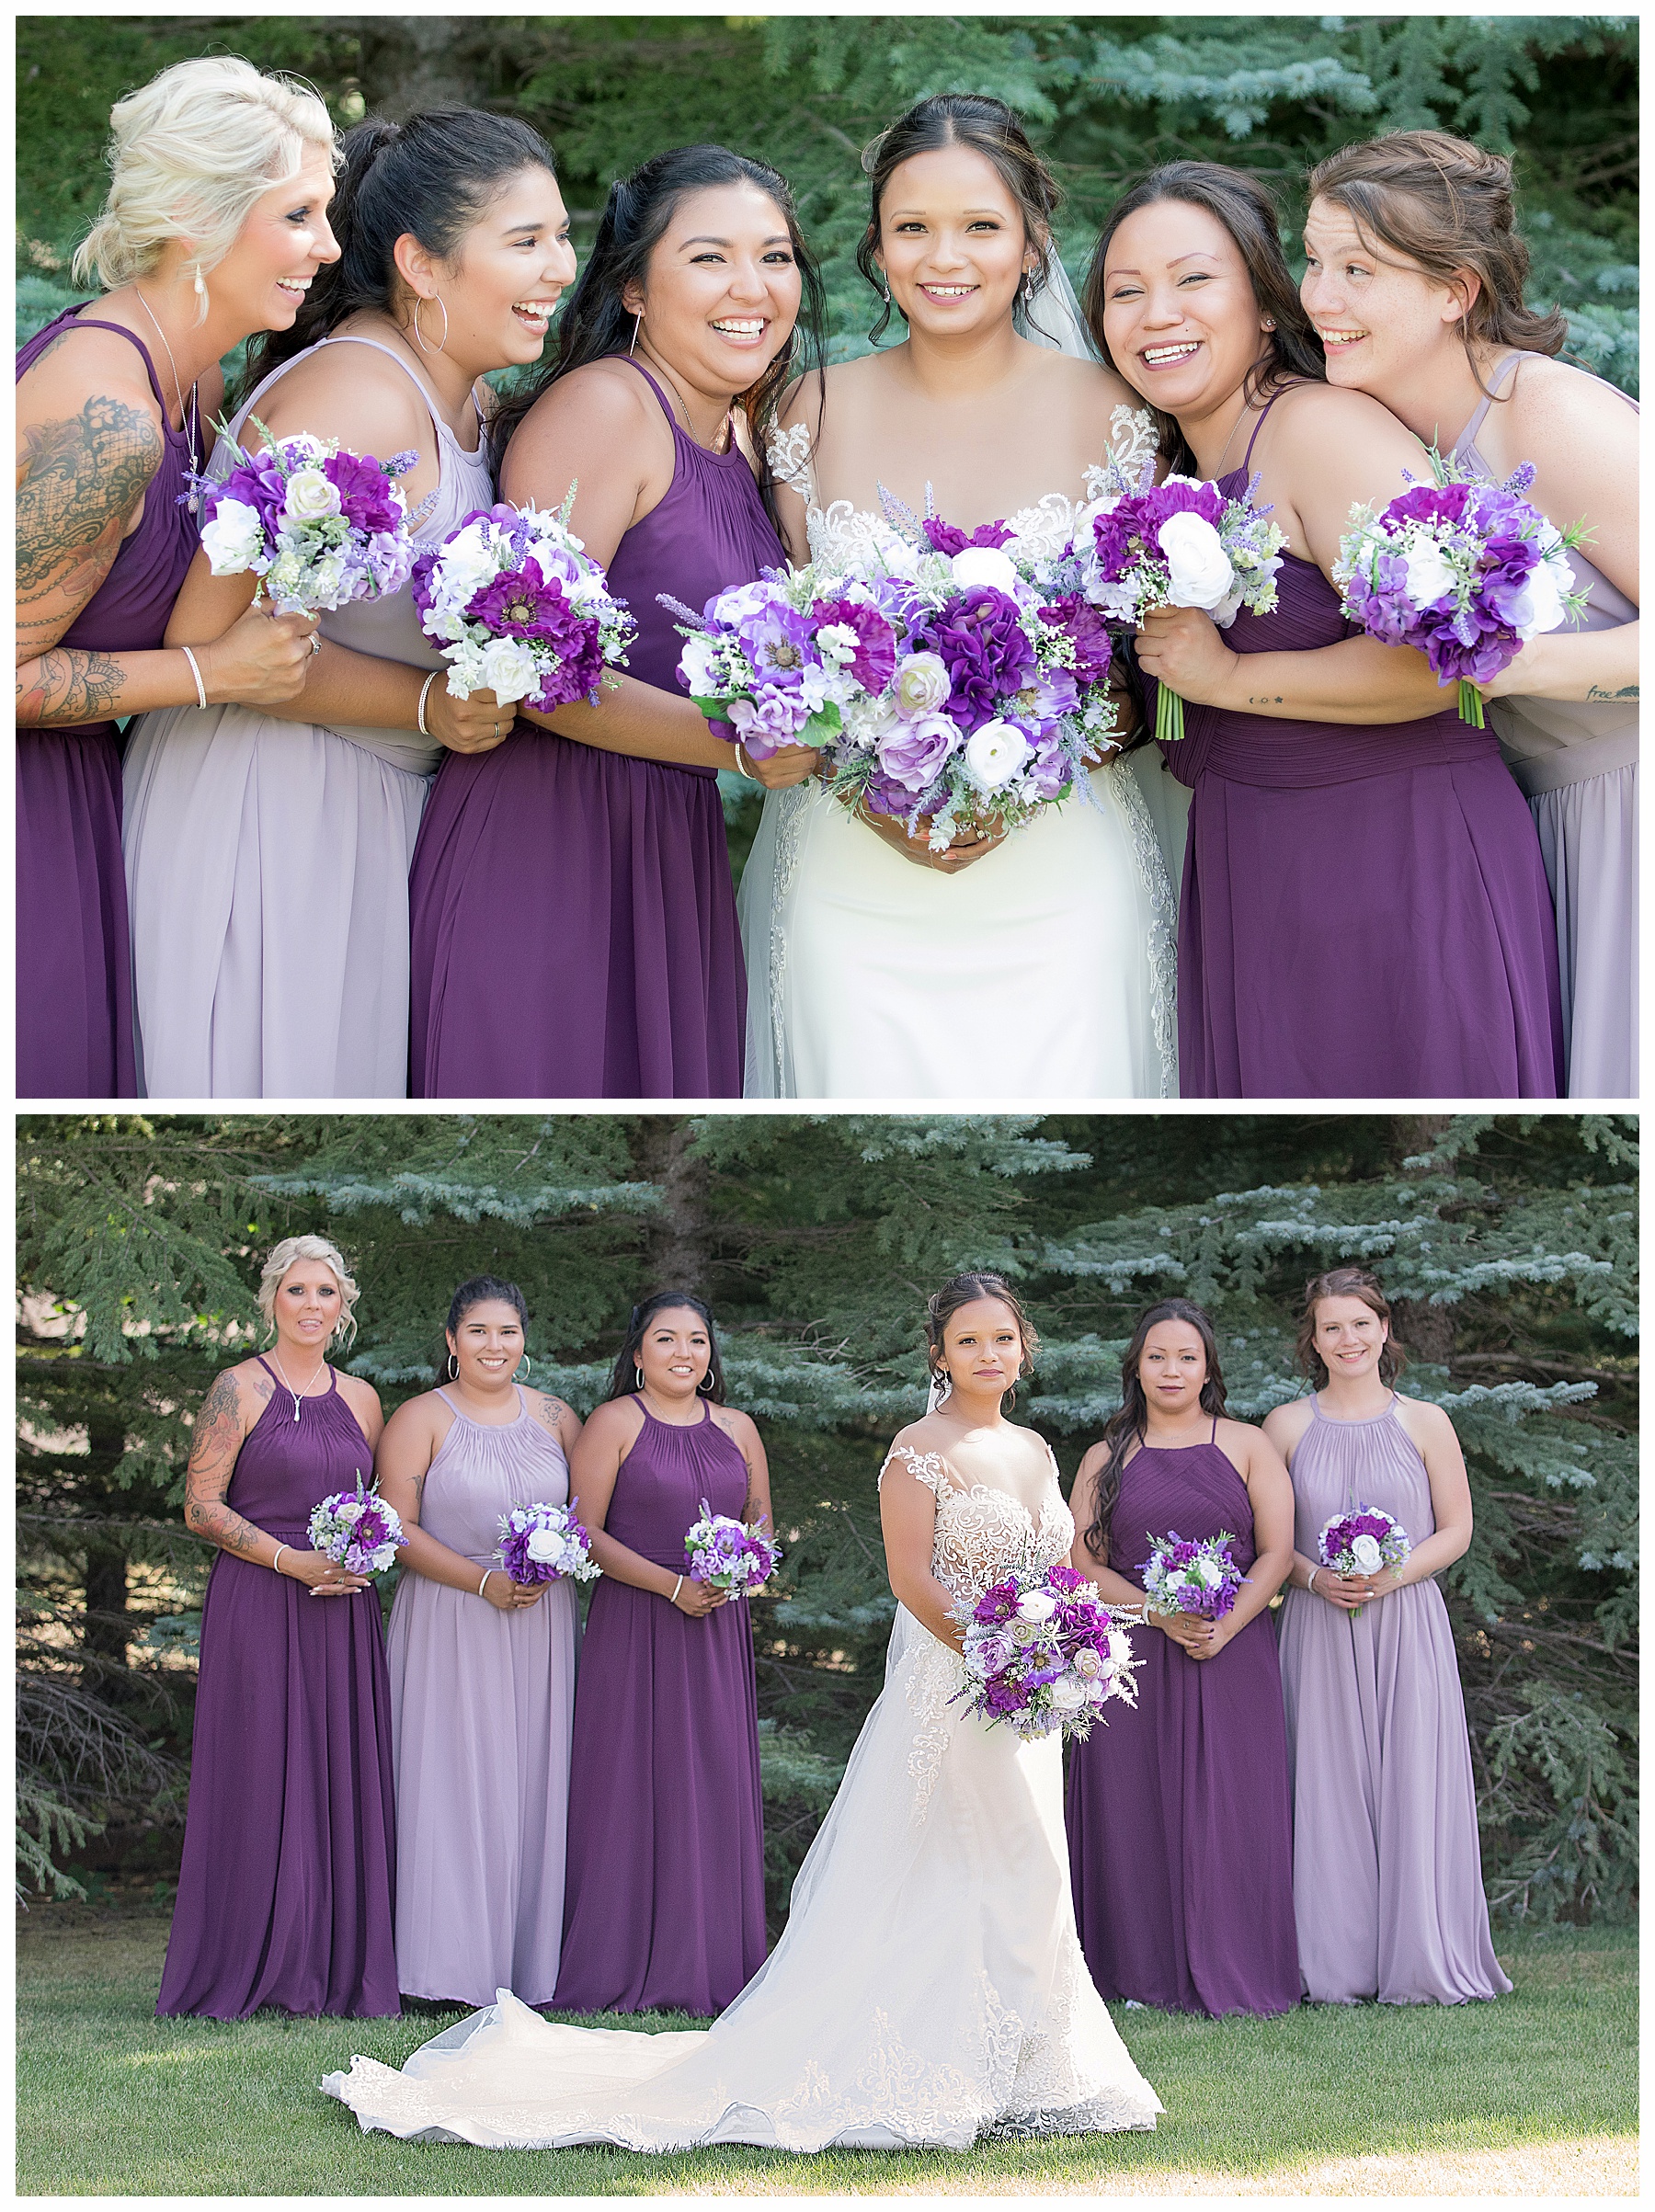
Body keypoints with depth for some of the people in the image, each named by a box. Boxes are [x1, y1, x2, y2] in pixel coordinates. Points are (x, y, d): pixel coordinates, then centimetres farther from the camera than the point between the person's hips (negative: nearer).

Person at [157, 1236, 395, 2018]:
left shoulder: (360, 1399, 13)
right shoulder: (240, 1389, -2)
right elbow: (201, 1506, -5)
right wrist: (290, 1559, -14)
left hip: (343, 1609, 5)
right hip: (257, 1603, -5)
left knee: (344, 1777, 2)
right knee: (259, 1777, -5)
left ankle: (338, 1969, 8)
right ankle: (245, 1973, 1)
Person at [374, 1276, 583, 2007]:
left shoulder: (556, 1418, 12)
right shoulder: (420, 1419, 0)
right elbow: (397, 1528, -7)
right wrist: (483, 1581, -15)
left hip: (540, 1626, 3)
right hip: (451, 1624, -3)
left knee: (532, 1780, 2)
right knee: (457, 1780, -6)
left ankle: (529, 1964, 6)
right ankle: (460, 1967, -4)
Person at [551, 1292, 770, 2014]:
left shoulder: (737, 1428, 12)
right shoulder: (615, 1423, -2)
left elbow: (760, 1516, 20)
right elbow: (586, 1532, -7)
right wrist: (672, 1585, -15)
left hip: (719, 1630, 4)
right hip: (635, 1628, -4)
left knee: (716, 1787, 4)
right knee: (633, 1787, -3)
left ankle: (709, 1966, 11)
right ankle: (621, 1971, 2)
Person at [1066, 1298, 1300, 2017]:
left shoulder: (1247, 1447, 8)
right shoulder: (1106, 1459, 10)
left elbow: (1277, 1551, 2)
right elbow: (1082, 1565, 3)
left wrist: (1225, 1626, -13)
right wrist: (1161, 1615, -11)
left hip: (1233, 1654, -1)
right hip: (1132, 1654, 1)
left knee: (1229, 1810, -3)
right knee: (1135, 1810, -2)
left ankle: (1229, 1973, 3)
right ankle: (1145, 1971, 5)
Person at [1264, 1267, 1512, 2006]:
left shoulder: (1425, 1423, 6)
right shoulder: (1287, 1426, 8)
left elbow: (1456, 1530, 4)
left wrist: (1390, 1576, -11)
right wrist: (1315, 1578, -11)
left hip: (1407, 1626, -1)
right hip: (1319, 1631, 1)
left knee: (1413, 1785, -3)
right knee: (1328, 1786, -1)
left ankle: (1420, 1961, 3)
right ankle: (1336, 1965, 3)